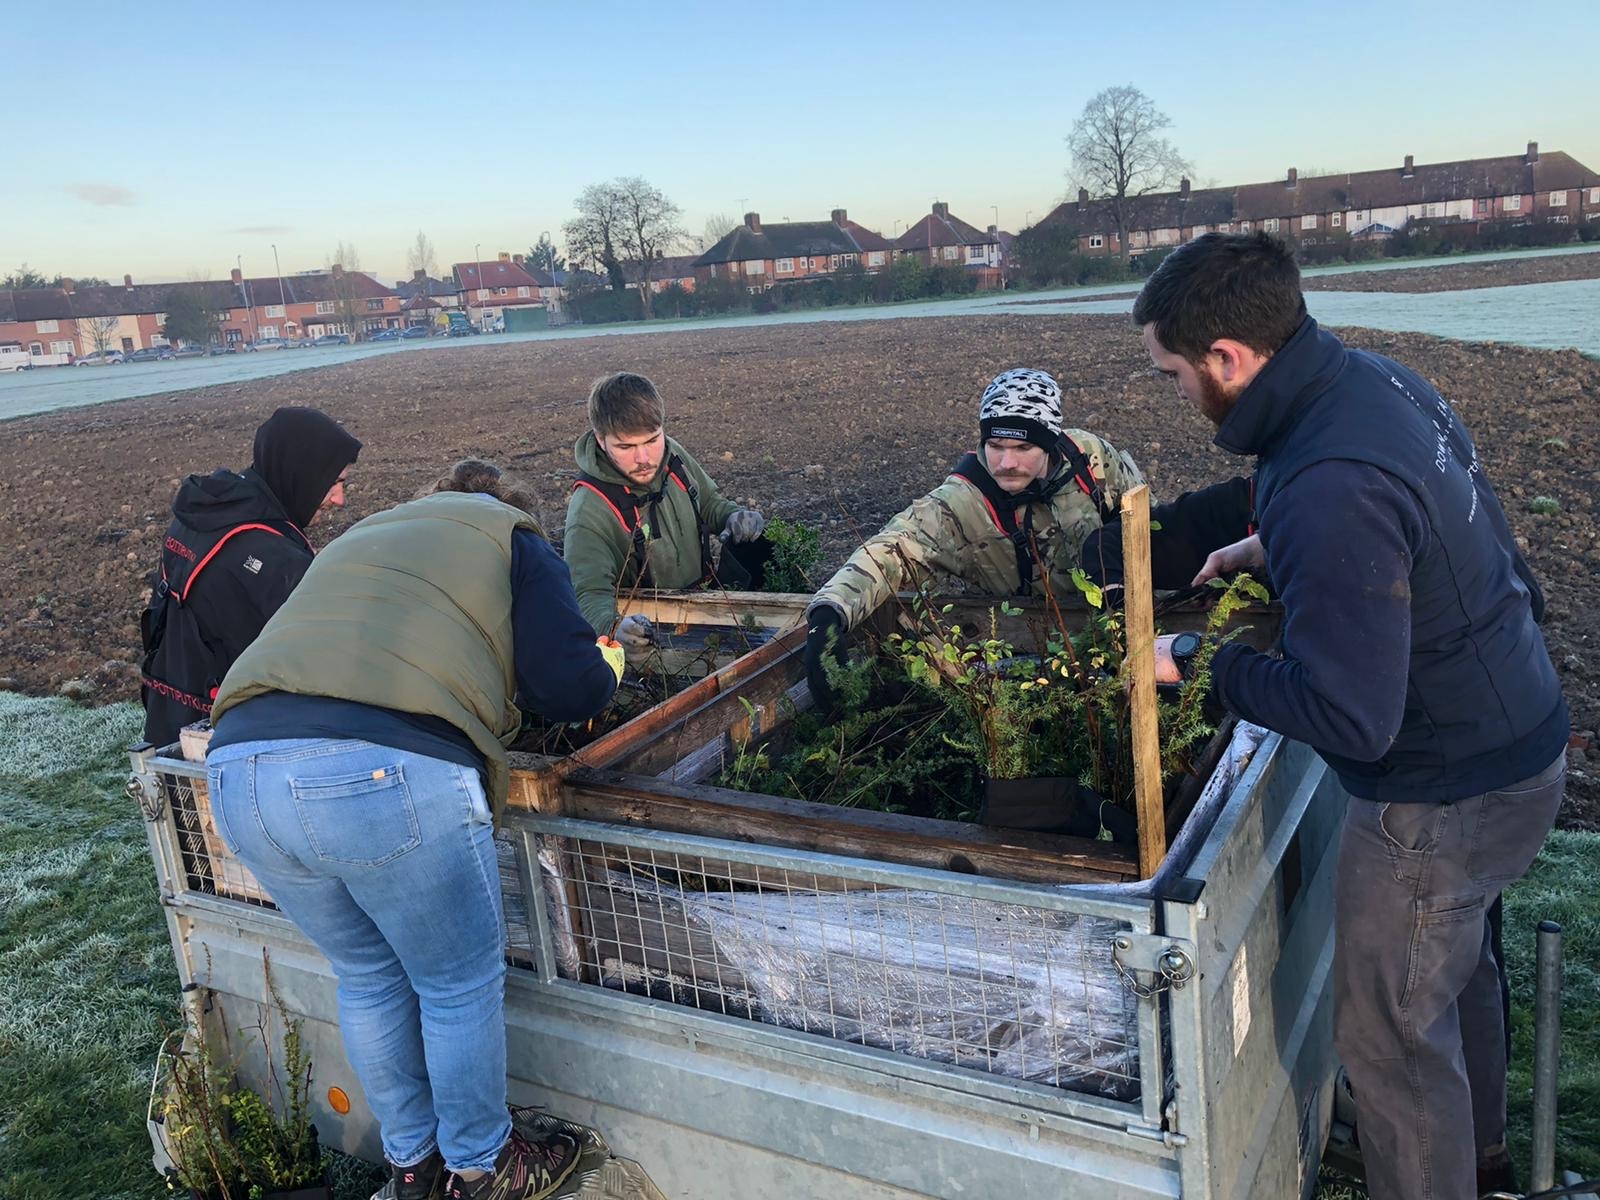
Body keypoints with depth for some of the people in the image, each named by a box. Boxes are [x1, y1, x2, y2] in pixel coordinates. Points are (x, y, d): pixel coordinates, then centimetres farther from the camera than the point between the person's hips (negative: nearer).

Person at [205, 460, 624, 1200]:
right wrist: (608, 667, 27)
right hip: (392, 777, -6)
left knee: (369, 978, 25)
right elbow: (569, 688, 3)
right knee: (461, 985, 16)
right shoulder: (511, 536, 15)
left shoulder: (358, 538, 33)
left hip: (238, 770, 7)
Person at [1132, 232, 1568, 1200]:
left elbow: (1350, 720, -32)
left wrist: (1199, 665, -21)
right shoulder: (1374, 375, -5)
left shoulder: (1330, 493, -36)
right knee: (1456, 965, 31)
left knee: (1390, 1034, 8)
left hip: (1445, 795, -10)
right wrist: (1277, 548, 7)